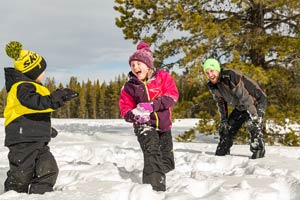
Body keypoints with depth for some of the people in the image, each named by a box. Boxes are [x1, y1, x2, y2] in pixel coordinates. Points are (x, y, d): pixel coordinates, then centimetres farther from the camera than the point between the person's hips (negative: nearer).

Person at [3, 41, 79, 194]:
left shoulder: (29, 86, 20)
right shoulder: (22, 87, -14)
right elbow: (35, 102, -34)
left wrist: (47, 128, 36)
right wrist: (58, 97, -32)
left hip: (37, 140, 10)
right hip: (23, 139, -10)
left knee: (49, 170, 6)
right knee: (21, 175, -4)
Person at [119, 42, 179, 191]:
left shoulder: (162, 77, -4)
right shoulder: (129, 87, -3)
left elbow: (172, 95, -16)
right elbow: (125, 110, -2)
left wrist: (152, 105, -28)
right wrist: (134, 115, -28)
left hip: (164, 125, 3)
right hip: (145, 125, -2)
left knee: (167, 162, 14)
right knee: (152, 154, -28)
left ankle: (155, 179, 43)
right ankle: (155, 189, -33)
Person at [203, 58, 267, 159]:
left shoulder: (232, 76, -35)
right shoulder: (212, 86, -10)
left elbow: (245, 97, -35)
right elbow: (220, 102, 6)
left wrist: (253, 115, -34)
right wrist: (224, 119, 6)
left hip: (256, 101, -8)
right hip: (240, 107, 8)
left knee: (254, 125, -26)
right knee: (227, 127, 8)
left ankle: (259, 152, -14)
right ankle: (221, 151, 24)